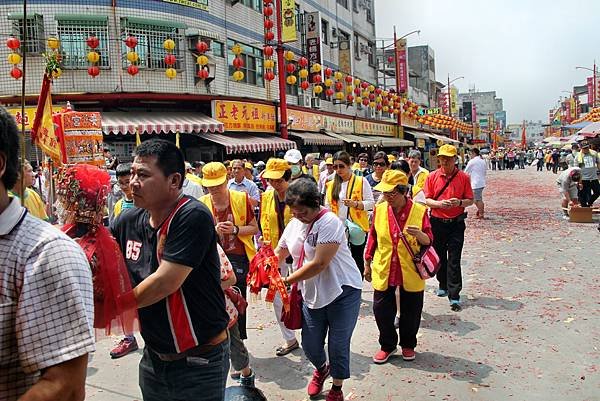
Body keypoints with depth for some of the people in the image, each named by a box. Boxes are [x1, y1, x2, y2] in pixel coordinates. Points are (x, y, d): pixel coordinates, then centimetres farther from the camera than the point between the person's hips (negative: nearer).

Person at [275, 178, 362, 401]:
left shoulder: (330, 223, -21)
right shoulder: (294, 224, 3)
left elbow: (319, 264, -26)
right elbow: (279, 254, 11)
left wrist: (287, 280, -22)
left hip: (342, 292, -6)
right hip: (312, 295, 6)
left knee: (338, 345, 5)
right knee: (310, 344, 13)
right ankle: (321, 368, 47)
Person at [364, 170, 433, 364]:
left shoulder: (419, 211, -9)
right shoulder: (379, 210, -1)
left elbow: (429, 240, -4)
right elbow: (372, 238, 9)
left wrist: (419, 234, -27)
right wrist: (367, 264, 12)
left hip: (410, 273, -2)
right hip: (383, 271, 2)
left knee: (411, 311, 12)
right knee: (381, 311, 7)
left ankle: (408, 345, 37)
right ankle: (387, 345, 30)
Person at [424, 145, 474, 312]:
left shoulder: (463, 177, -1)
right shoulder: (432, 177, 1)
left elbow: (470, 200, 3)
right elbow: (427, 200, 1)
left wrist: (459, 202, -18)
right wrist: (440, 203, -18)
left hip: (456, 223, -2)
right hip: (437, 222, 2)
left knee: (454, 259, -4)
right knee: (439, 257, 14)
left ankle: (454, 296, -1)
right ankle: (443, 285, 35)